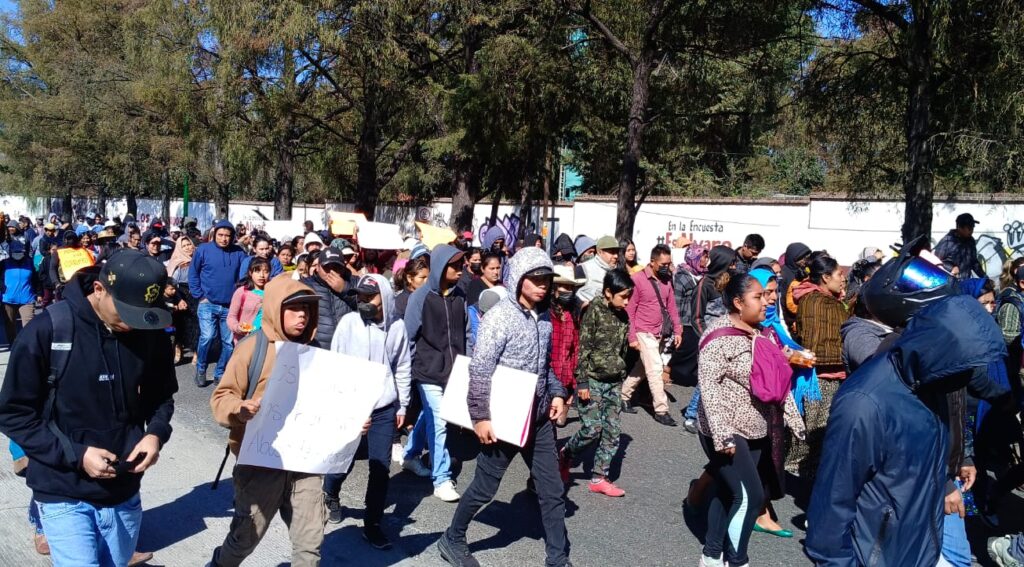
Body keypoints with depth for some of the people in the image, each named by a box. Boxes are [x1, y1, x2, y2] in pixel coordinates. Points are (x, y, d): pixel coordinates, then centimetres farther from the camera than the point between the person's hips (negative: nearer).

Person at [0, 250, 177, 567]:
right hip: (66, 497, -4)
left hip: (124, 493, 4)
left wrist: (156, 433, -11)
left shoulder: (152, 333, -6)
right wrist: (75, 455, -18)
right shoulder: (46, 331, -16)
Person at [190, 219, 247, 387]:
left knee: (228, 342, 6)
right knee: (208, 336, -17)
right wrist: (199, 296, -3)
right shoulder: (203, 249, -2)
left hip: (230, 306, 3)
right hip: (208, 304, -3)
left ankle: (220, 373, 23)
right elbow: (193, 274, 4)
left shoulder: (239, 252, 4)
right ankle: (200, 369, 6)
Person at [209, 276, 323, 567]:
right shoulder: (252, 349, -9)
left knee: (310, 541, 7)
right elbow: (221, 398, -10)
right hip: (260, 462, -3)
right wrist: (239, 409, -31)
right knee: (246, 536, 14)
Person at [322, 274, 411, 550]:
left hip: (383, 408, 1)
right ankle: (330, 496, 43)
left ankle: (372, 524, 18)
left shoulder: (397, 327, -3)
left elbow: (402, 369, 7)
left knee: (381, 466, 2)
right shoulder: (349, 322, -7)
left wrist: (402, 405, 10)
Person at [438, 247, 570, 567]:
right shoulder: (500, 316, -16)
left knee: (552, 490, 9)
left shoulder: (544, 316, 5)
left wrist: (556, 393, 4)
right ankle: (452, 539, 32)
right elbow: (479, 371, -17)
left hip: (539, 418, 6)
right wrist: (480, 417, -17)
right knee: (485, 487, 8)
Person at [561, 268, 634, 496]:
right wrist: (582, 382, -16)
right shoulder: (594, 311, -11)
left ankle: (598, 478, 13)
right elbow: (583, 348, -13)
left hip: (614, 382, 7)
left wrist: (622, 379, 18)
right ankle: (565, 456, 16)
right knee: (592, 428, -11)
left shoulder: (623, 316, 8)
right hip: (592, 379, -6)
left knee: (613, 430, 3)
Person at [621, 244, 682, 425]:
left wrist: (677, 331, 6)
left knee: (641, 369, 15)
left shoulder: (666, 280, 7)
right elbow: (630, 311, -10)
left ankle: (624, 396, 31)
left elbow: (672, 307, 13)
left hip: (662, 334, 6)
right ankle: (661, 411, 2)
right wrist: (632, 337, -12)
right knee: (655, 370, -6)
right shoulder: (637, 279, -12)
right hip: (645, 333, -6)